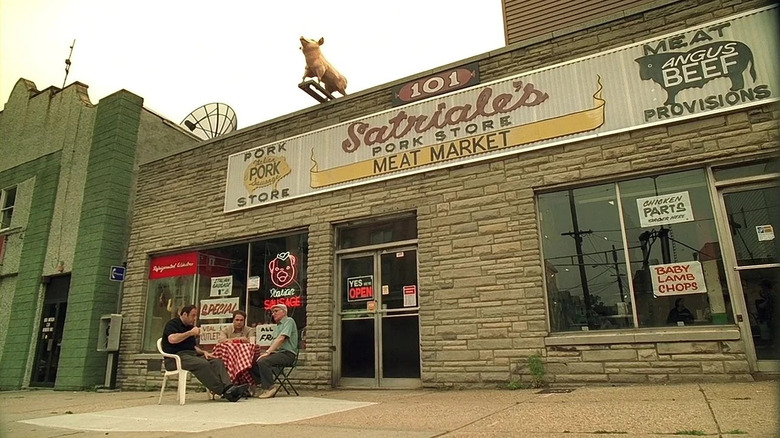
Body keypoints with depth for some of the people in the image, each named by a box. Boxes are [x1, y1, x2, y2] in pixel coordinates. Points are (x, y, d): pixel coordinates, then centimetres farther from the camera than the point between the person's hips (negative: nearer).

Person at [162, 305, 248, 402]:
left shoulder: (190, 326, 24)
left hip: (192, 354, 8)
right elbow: (172, 339, -23)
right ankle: (223, 391, -34)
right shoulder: (172, 324, -1)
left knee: (217, 361, -16)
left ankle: (228, 387, -36)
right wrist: (190, 333, -13)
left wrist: (203, 352, 8)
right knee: (203, 364, -34)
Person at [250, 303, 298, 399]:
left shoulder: (289, 321, -3)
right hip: (276, 352, 9)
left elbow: (281, 339, -16)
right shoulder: (277, 325, 26)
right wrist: (267, 352, 1)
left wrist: (267, 352, -21)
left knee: (263, 361, -30)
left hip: (287, 354, -9)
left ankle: (269, 387, -18)